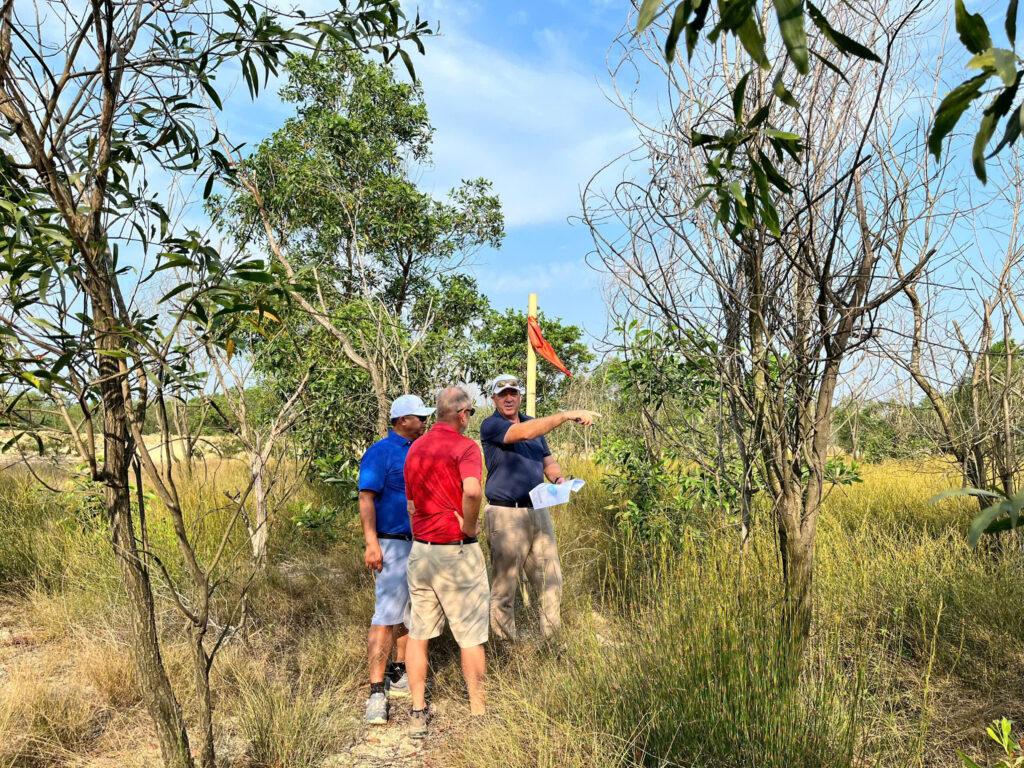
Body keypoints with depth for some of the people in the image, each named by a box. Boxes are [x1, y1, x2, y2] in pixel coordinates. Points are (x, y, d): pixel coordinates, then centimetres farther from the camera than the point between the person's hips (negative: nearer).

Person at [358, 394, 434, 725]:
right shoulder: (380, 452, -10)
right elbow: (366, 499, -15)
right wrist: (371, 544, -23)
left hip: (422, 543, 8)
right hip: (393, 543, -8)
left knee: (410, 610, 13)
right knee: (387, 615, -11)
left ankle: (399, 674, 25)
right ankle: (377, 692, -8)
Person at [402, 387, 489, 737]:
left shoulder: (415, 448, 9)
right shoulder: (465, 446, -13)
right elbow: (473, 490, -32)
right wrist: (470, 526, -16)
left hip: (420, 549, 6)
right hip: (458, 550, -6)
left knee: (418, 632, 14)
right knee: (471, 635, 7)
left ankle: (418, 713, 19)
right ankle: (478, 713, 16)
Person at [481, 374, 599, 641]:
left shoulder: (534, 424, 16)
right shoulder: (491, 425, -7)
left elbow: (548, 461, 20)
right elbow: (523, 433, -25)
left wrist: (559, 479, -3)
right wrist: (567, 415, -25)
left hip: (538, 511, 7)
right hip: (506, 515, -6)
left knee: (551, 579, 9)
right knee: (504, 586, 0)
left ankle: (551, 638, 21)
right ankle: (504, 646, 12)